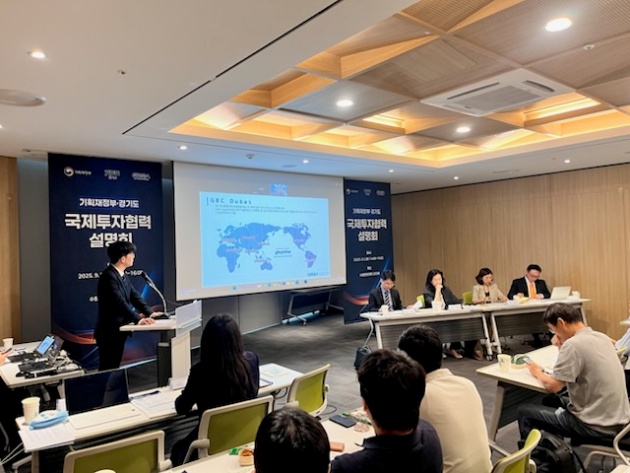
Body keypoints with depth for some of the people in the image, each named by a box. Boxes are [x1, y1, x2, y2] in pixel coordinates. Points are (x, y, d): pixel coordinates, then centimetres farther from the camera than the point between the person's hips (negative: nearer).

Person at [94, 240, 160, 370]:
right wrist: (138, 319, -36)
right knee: (107, 369, -1)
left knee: (114, 367, 15)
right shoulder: (109, 276, -20)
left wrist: (149, 312, -1)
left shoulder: (122, 275, 11)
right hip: (109, 332, -9)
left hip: (119, 330, 9)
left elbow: (134, 295, 10)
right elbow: (119, 302, -30)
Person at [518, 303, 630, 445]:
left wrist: (538, 373, -2)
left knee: (525, 412, 5)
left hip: (597, 425, -8)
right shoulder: (601, 337, 4)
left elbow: (553, 386, -21)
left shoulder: (573, 344, -21)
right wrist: (562, 348, 4)